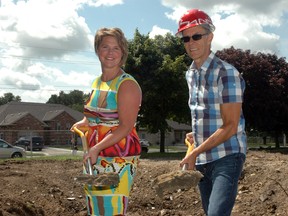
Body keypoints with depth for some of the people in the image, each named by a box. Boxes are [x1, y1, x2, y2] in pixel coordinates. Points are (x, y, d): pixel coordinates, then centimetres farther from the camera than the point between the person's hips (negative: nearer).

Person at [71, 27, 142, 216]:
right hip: (94, 158, 8)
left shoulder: (127, 84, -10)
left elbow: (126, 127, -18)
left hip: (119, 159, -8)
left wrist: (97, 148, -25)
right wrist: (82, 124, 11)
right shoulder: (97, 82, 14)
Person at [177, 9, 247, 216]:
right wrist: (196, 133, 8)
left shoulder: (227, 73, -13)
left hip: (227, 157, -7)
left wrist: (195, 152, -16)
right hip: (202, 159, 7)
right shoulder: (190, 74, 10)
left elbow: (230, 127, -17)